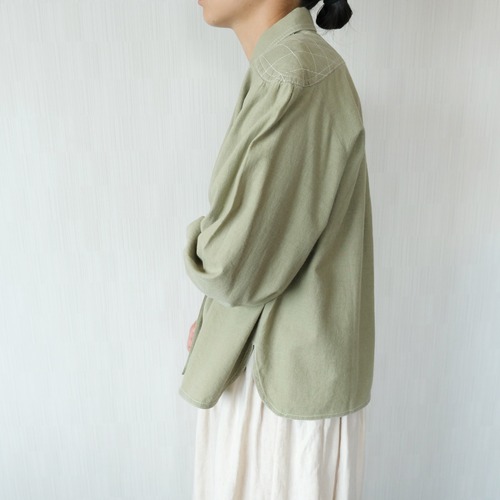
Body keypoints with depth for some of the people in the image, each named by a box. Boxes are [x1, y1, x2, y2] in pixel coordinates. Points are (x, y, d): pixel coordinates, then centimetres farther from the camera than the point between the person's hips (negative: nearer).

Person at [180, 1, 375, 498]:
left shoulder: (299, 77, -23)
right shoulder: (278, 70, 7)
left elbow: (235, 263, -27)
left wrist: (200, 239, -4)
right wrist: (208, 321, 5)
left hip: (290, 378, -8)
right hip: (258, 355, 8)